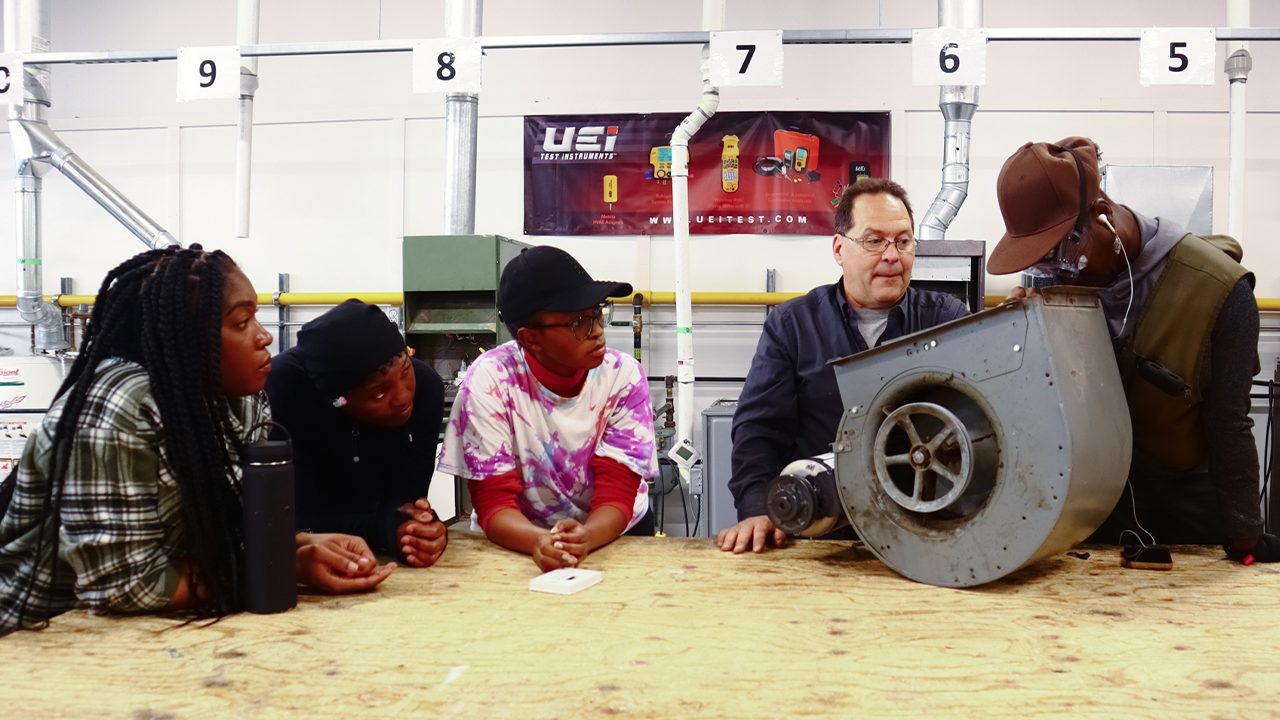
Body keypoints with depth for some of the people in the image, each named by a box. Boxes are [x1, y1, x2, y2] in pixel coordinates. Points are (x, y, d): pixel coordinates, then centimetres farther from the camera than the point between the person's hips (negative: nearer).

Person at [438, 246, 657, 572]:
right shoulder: (490, 380, -17)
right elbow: (494, 502, -17)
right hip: (527, 540, -1)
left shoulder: (623, 375, -13)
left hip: (616, 535, 2)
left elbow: (617, 495, -15)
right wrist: (540, 542, -38)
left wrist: (585, 537, -36)